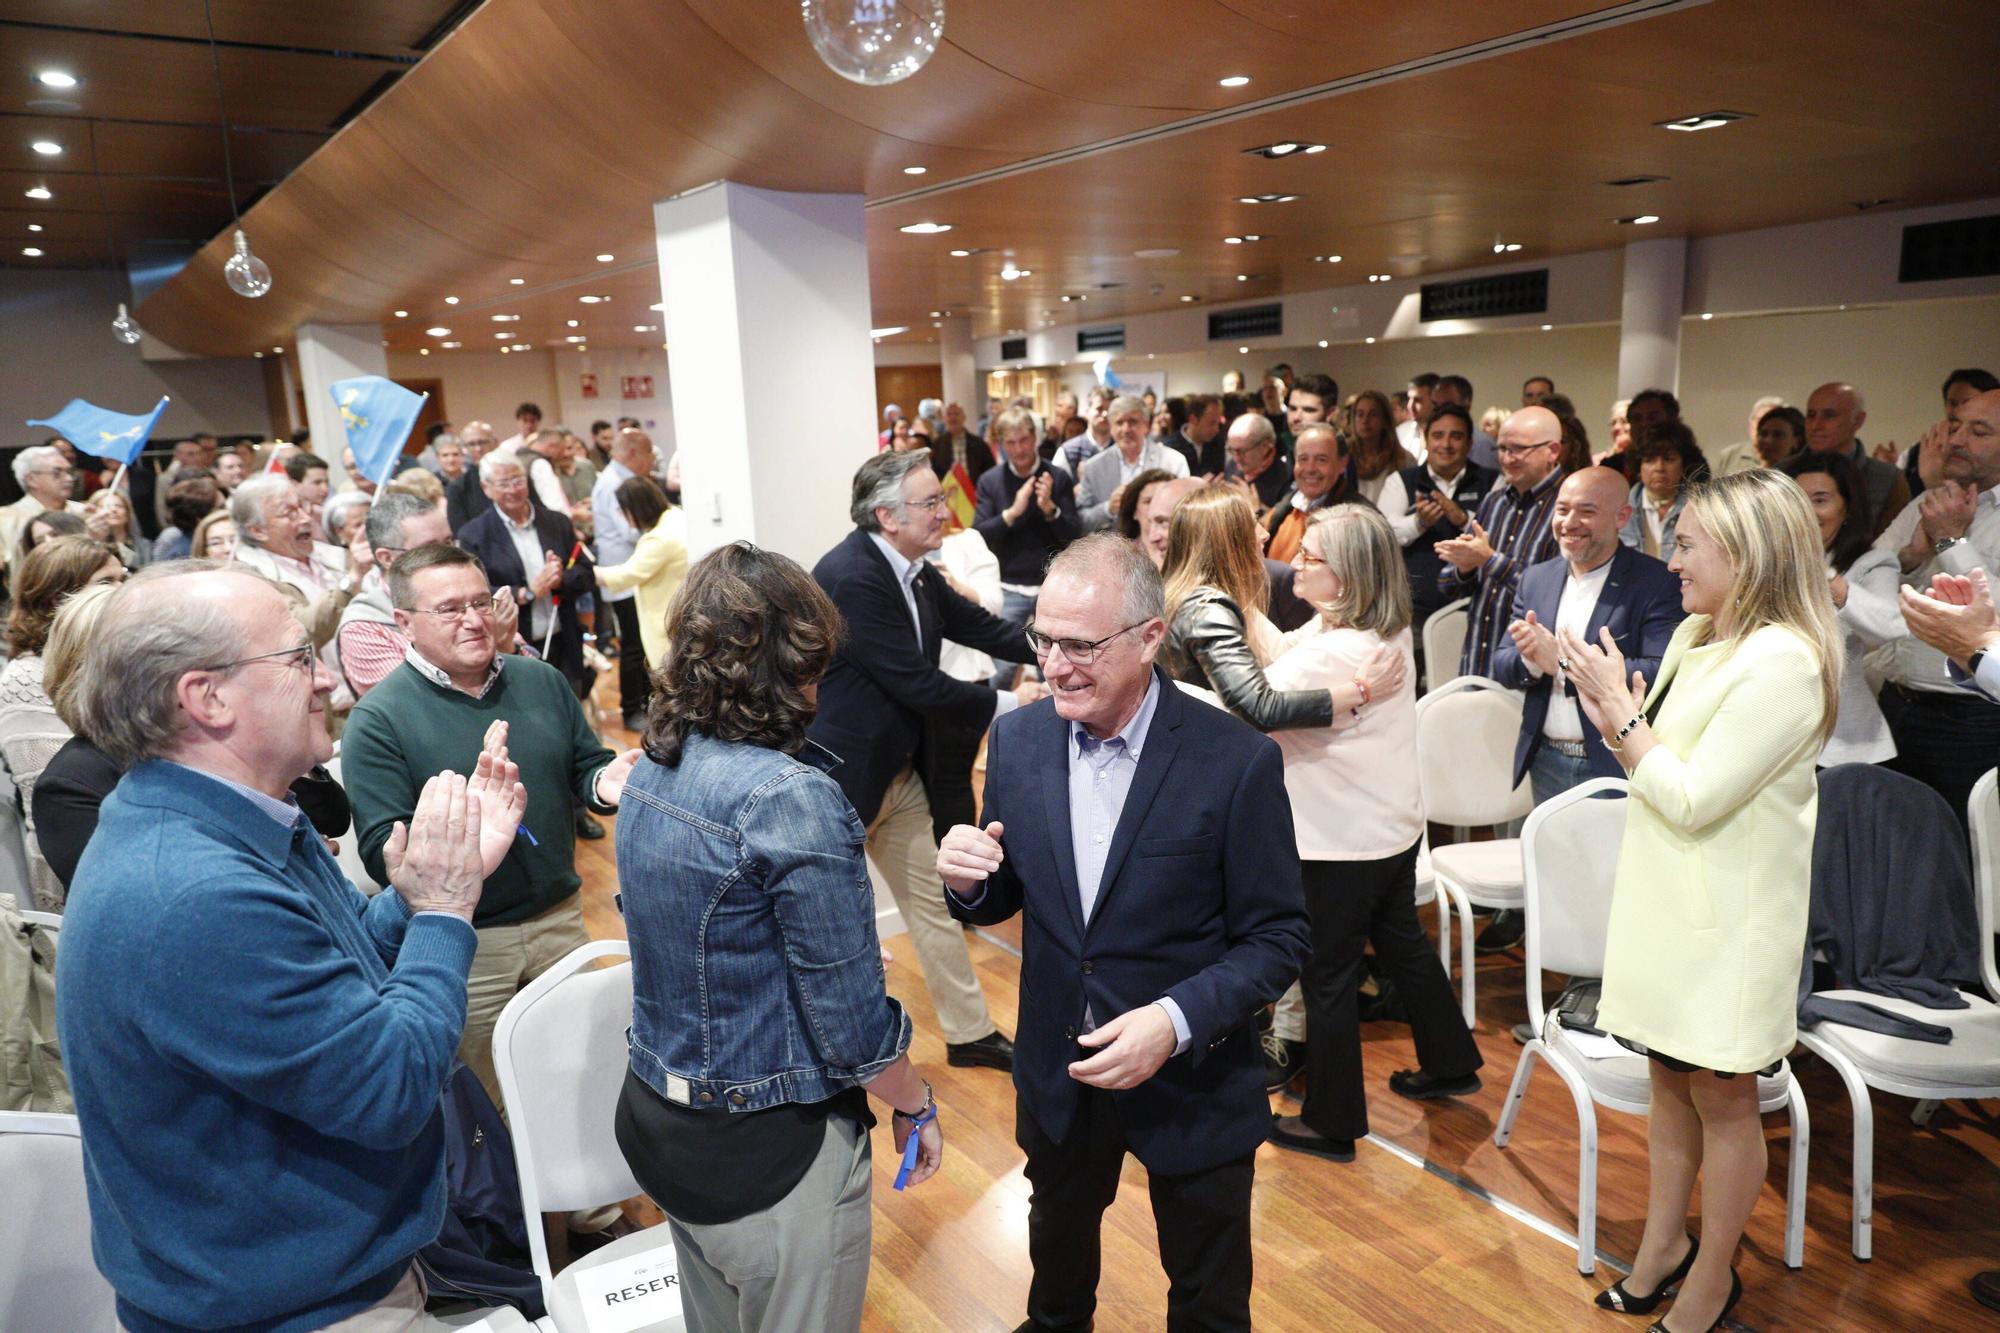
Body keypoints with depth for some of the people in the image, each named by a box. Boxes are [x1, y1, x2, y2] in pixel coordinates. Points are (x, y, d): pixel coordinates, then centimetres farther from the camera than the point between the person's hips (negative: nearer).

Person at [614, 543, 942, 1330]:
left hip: (655, 1118, 7)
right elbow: (849, 1016, -21)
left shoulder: (652, 771, -1)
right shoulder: (789, 798, -26)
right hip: (767, 1149, -7)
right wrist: (917, 1105, -4)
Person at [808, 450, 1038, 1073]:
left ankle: (969, 1033, 32)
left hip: (901, 773, 9)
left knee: (933, 902, 17)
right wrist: (1006, 704, -16)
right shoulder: (851, 576, -26)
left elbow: (982, 628, 7)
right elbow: (918, 685, -26)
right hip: (843, 776, -9)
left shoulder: (918, 573, 2)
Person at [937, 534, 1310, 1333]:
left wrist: (1176, 1021, -29)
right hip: (1058, 1069, 4)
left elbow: (1278, 938, -15)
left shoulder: (1237, 762, -22)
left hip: (1194, 1078, -4)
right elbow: (1003, 900, 2)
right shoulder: (1017, 740, -9)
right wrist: (969, 880, -21)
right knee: (1057, 1243, 31)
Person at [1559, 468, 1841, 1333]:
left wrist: (1620, 709, -15)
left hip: (1729, 917, -8)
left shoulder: (1783, 662, -20)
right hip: (1666, 901, 8)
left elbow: (1691, 798, -22)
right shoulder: (1692, 636, 6)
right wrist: (1613, 715, -5)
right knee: (1669, 1078, 19)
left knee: (1722, 1098, 9)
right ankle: (1665, 1241, 36)